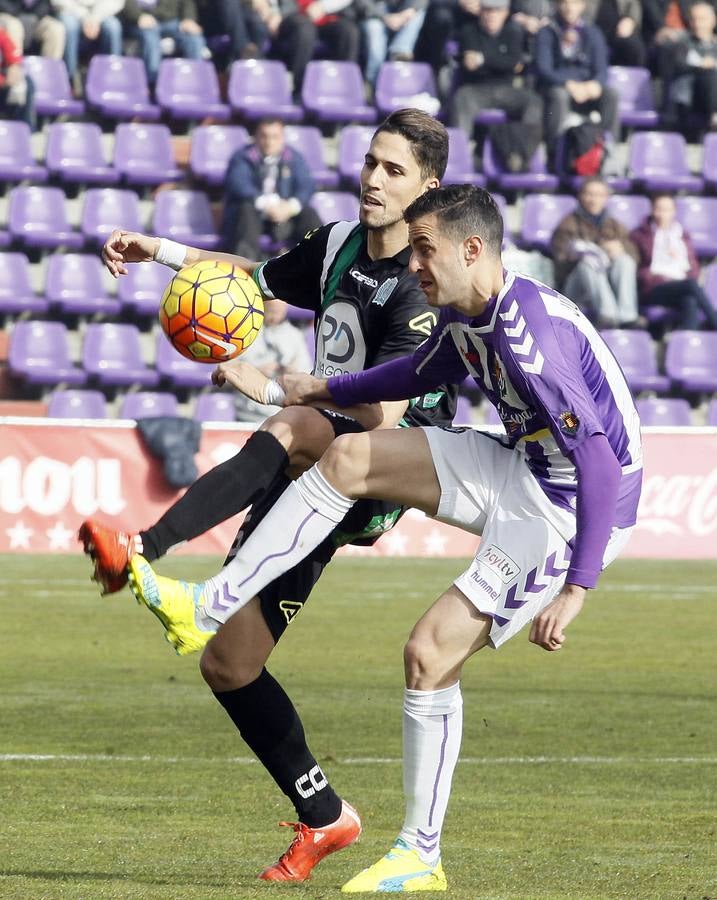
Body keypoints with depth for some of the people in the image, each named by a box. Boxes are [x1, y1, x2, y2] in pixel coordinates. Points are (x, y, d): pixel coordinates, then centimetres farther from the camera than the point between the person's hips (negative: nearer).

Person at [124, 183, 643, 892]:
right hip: (522, 472, 9)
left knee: (430, 651, -14)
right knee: (347, 458, 5)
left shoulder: (528, 333, -28)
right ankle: (210, 606, 8)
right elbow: (421, 372, 28)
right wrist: (327, 391, 34)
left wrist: (576, 587, -32)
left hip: (574, 514, -9)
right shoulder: (463, 319, 2)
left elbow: (601, 459, -31)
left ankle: (420, 855, -2)